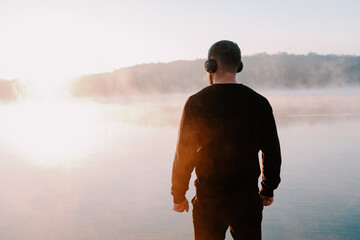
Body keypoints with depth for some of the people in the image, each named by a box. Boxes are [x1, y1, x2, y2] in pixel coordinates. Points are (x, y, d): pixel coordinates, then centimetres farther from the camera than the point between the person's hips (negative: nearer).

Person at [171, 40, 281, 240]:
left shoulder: (196, 102, -9)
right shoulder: (259, 102, -1)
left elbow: (183, 154, -8)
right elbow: (272, 153, 5)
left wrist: (178, 195, 4)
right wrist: (268, 190, 18)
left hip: (208, 200, -2)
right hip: (248, 199, 2)